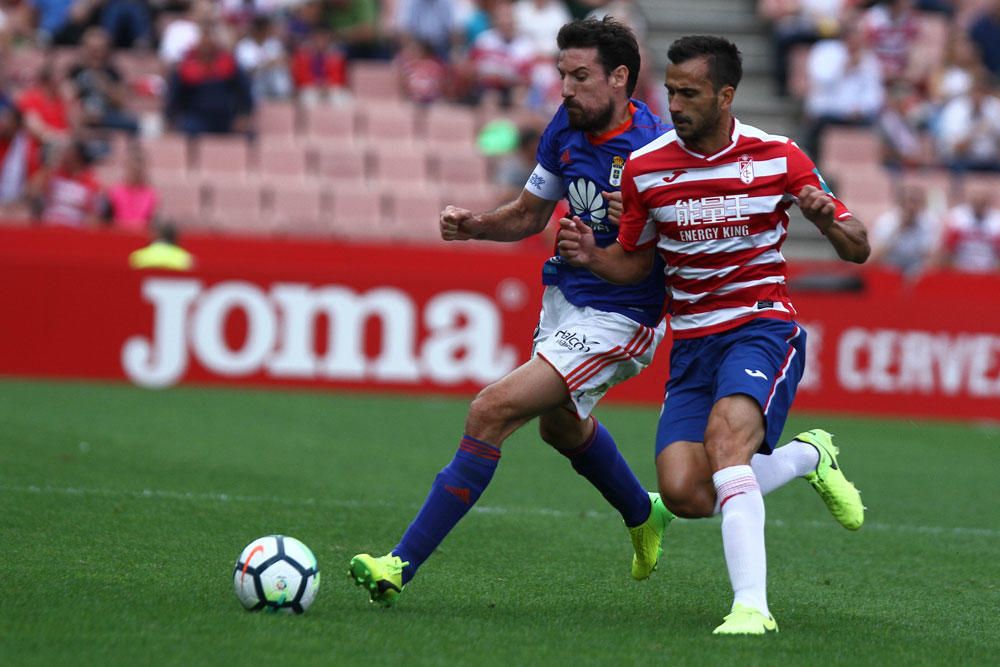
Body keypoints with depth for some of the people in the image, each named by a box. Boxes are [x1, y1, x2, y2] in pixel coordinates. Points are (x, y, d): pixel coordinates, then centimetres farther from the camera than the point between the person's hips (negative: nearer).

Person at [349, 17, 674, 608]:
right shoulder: (566, 128, -1)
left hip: (617, 320, -9)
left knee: (493, 410, -20)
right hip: (564, 297, 9)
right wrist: (473, 225, -5)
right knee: (561, 423, 31)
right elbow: (530, 214, 14)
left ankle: (404, 564, -18)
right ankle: (643, 517, 61)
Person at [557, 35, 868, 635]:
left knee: (724, 438, -33)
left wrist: (829, 220, -22)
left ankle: (752, 605, -36)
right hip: (692, 343, 4)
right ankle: (807, 457, 15)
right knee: (685, 493, -13)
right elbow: (636, 263, 15)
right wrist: (591, 256, -8)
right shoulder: (645, 169, 0)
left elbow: (857, 249, 1)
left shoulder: (778, 157, -5)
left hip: (763, 326, -4)